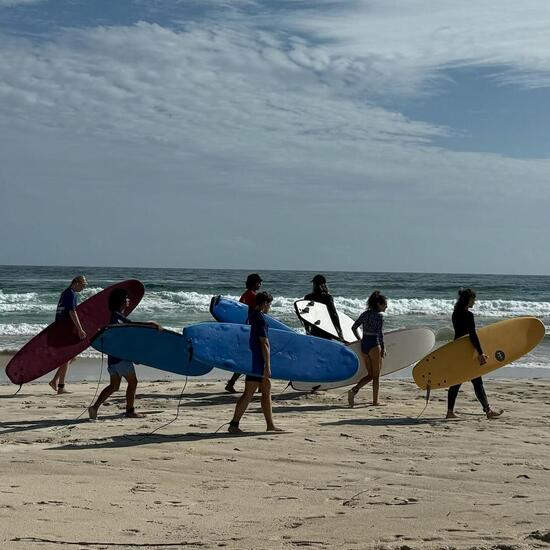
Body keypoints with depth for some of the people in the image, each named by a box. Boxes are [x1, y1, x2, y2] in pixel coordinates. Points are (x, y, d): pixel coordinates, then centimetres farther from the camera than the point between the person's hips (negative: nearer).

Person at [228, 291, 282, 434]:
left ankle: (270, 425, 17)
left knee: (266, 391, 13)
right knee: (248, 394, -7)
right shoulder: (261, 319, -15)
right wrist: (267, 366, -18)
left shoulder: (251, 316, 14)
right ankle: (234, 425, -8)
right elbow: (264, 344, -18)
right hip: (258, 362, -10)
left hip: (252, 359, 10)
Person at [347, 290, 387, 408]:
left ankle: (353, 390, -6)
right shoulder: (379, 315, -10)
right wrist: (383, 348, -11)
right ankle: (375, 401, 10)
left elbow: (354, 327, 12)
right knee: (376, 376, 6)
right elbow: (380, 333, -18)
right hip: (374, 346, -7)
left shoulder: (365, 314, 10)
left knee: (370, 375, 14)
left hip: (364, 345, 7)